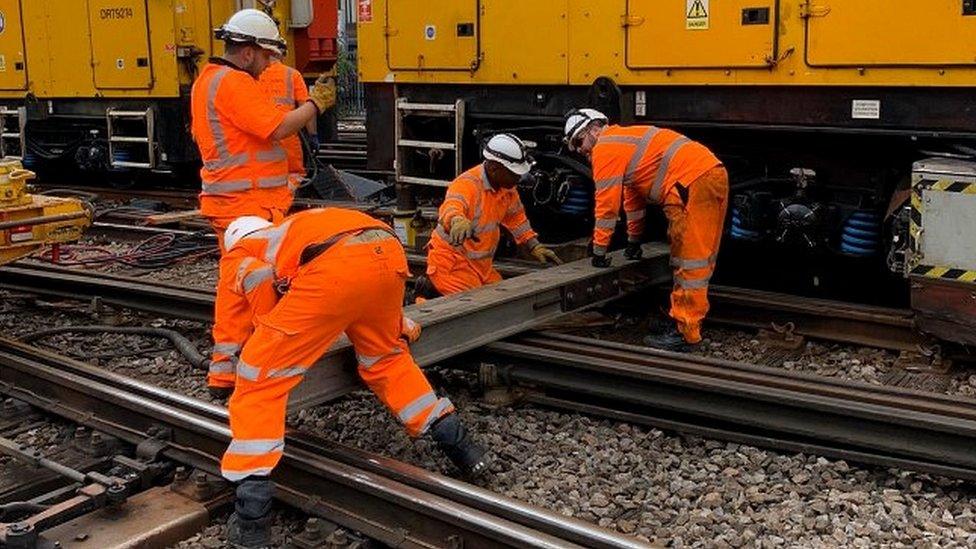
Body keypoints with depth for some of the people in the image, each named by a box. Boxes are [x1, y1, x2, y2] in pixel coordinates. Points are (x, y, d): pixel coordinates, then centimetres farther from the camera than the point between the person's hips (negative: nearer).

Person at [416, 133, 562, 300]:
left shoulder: (507, 187, 3)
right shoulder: (467, 184, -23)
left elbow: (516, 218, 18)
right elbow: (450, 209, -44)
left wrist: (535, 247, 9)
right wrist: (458, 222, -67)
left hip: (481, 264, 9)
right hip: (452, 261, -9)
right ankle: (431, 291, 2)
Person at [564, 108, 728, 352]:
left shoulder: (605, 148, -3)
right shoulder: (623, 140, 29)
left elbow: (607, 205, -5)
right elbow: (633, 196, 36)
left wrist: (599, 252, 3)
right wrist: (634, 241, 42)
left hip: (694, 183, -10)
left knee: (690, 261, -9)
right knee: (697, 258, 15)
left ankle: (685, 334, -6)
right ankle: (689, 319, 25)